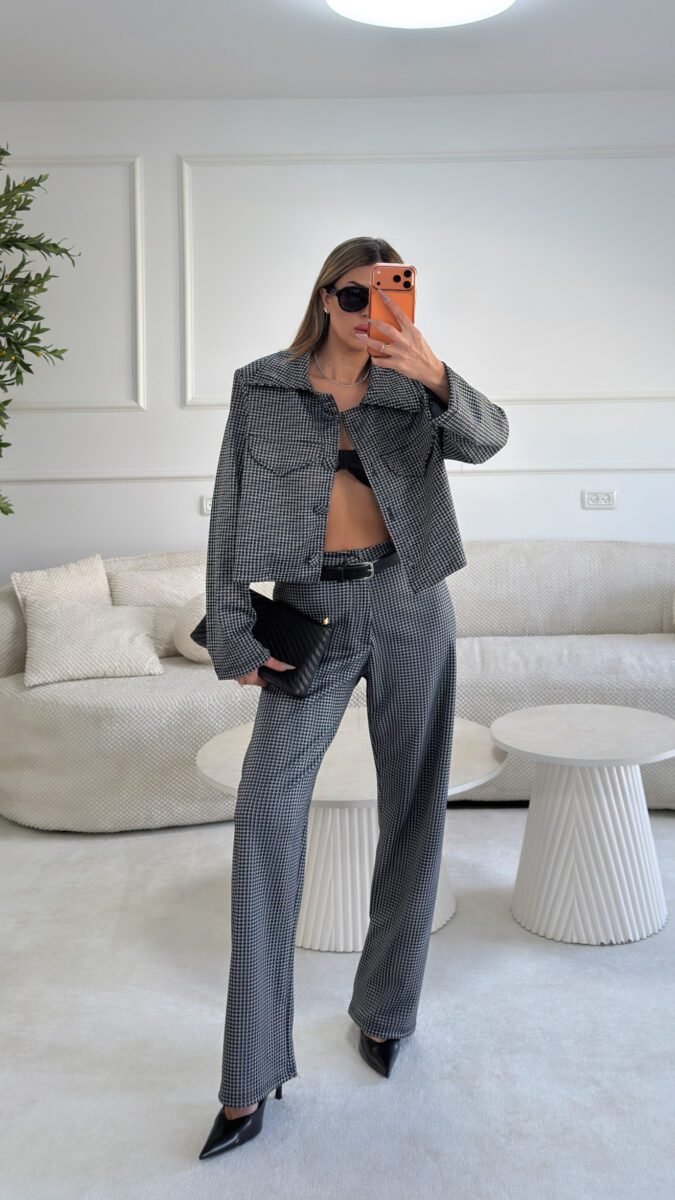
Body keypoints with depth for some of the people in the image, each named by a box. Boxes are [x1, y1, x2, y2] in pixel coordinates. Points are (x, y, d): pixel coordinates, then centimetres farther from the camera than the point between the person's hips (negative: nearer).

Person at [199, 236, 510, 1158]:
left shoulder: (411, 388, 5)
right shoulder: (260, 388, 3)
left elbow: (486, 437, -15)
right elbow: (231, 512, 1)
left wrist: (436, 375, -35)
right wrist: (234, 633, -6)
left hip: (409, 607, 2)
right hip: (312, 610, -1)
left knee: (412, 806, 7)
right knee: (267, 807, -13)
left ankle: (385, 1010, 26)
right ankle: (252, 1080, -7)